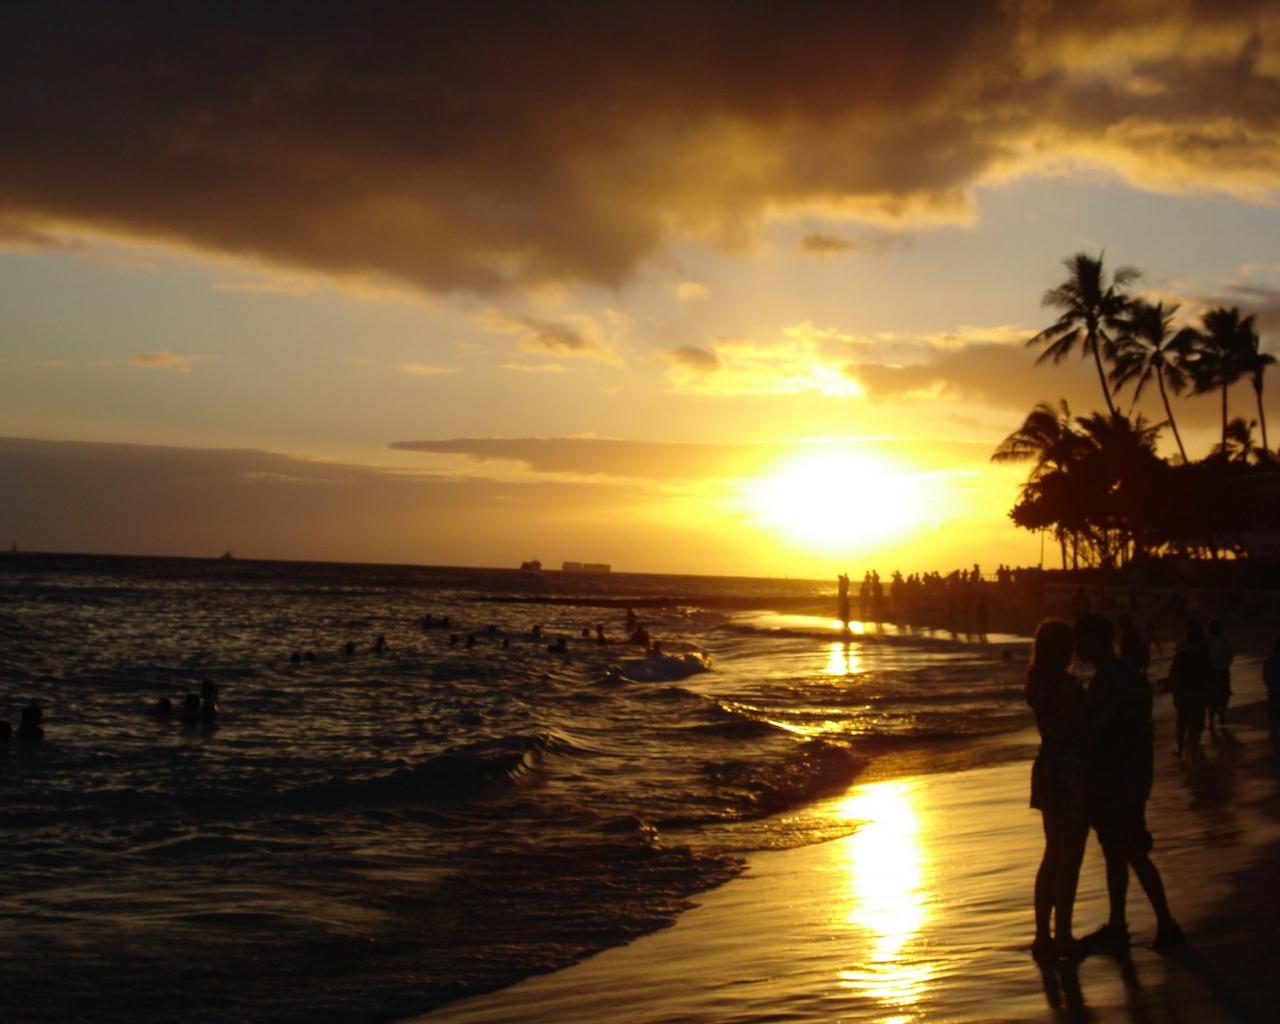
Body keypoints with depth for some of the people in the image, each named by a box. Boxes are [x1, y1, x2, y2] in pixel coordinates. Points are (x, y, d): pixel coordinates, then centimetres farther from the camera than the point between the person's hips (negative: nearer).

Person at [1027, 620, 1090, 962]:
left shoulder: (1038, 682, 6)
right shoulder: (1065, 685, -20)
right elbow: (1082, 732, -18)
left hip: (1047, 769, 9)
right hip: (1071, 773, -9)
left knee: (1053, 856, 17)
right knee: (1069, 859, 2)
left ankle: (1043, 935, 21)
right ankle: (1062, 937, 9)